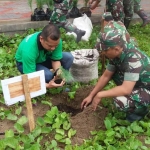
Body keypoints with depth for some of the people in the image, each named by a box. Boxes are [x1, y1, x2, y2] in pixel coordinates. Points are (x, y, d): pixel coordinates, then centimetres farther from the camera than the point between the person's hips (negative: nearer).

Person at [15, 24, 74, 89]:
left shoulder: (56, 41, -27)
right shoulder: (29, 50, -40)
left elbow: (56, 60, -14)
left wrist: (58, 70, -34)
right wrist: (48, 85, -47)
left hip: (43, 58, 5)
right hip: (25, 63, -5)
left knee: (68, 57, -15)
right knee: (48, 75, -34)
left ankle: (59, 84, 1)